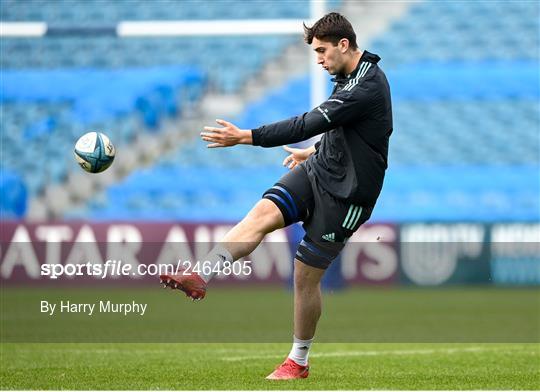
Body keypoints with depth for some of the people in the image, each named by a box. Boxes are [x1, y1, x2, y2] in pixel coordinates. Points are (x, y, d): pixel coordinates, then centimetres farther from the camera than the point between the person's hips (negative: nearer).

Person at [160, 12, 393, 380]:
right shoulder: (351, 76, 7)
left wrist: (244, 137, -29)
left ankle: (298, 363, 15)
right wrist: (313, 152, 37)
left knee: (306, 274, -2)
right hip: (318, 170, 8)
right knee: (263, 213, -18)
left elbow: (308, 124, -29)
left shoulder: (367, 88, -24)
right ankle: (201, 277, -33)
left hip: (346, 192, -8)